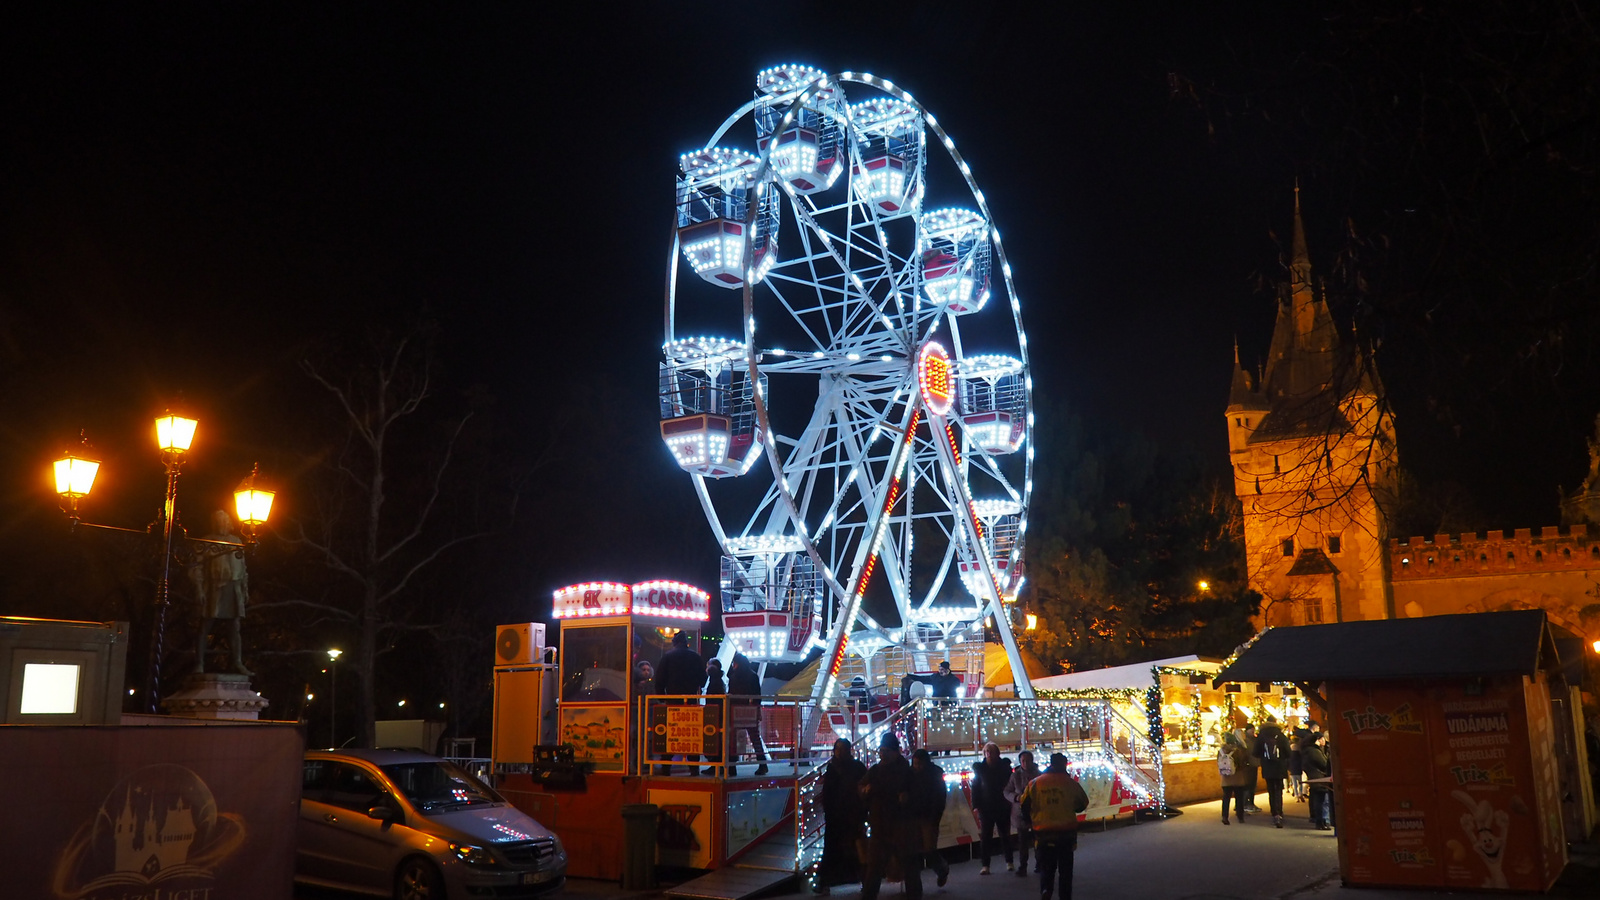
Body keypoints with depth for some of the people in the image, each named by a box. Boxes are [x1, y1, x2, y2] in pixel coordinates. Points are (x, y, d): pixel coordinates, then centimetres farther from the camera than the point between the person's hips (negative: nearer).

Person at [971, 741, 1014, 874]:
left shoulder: (1004, 765, -1)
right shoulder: (979, 767, 0)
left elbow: (1009, 783, -1)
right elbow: (975, 787, 0)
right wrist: (976, 805, -8)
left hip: (1002, 807, 0)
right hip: (986, 807, 0)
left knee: (1005, 835, 10)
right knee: (986, 837, 0)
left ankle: (1009, 862, 21)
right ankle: (985, 865, 3)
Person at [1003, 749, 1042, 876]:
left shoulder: (1038, 774, -1)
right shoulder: (1015, 775, -1)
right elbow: (1007, 792, 3)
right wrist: (1016, 797, -15)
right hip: (1020, 812, 0)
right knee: (1022, 842, 2)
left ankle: (1039, 865, 20)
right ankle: (1022, 867, 10)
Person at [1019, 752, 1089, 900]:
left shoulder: (1035, 783, -2)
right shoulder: (1070, 783, -5)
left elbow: (1025, 806, 3)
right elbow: (1083, 803, 7)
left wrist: (1033, 821, 19)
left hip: (1043, 832, 1)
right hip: (1066, 832, -1)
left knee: (1046, 866, 12)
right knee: (1065, 867, 13)